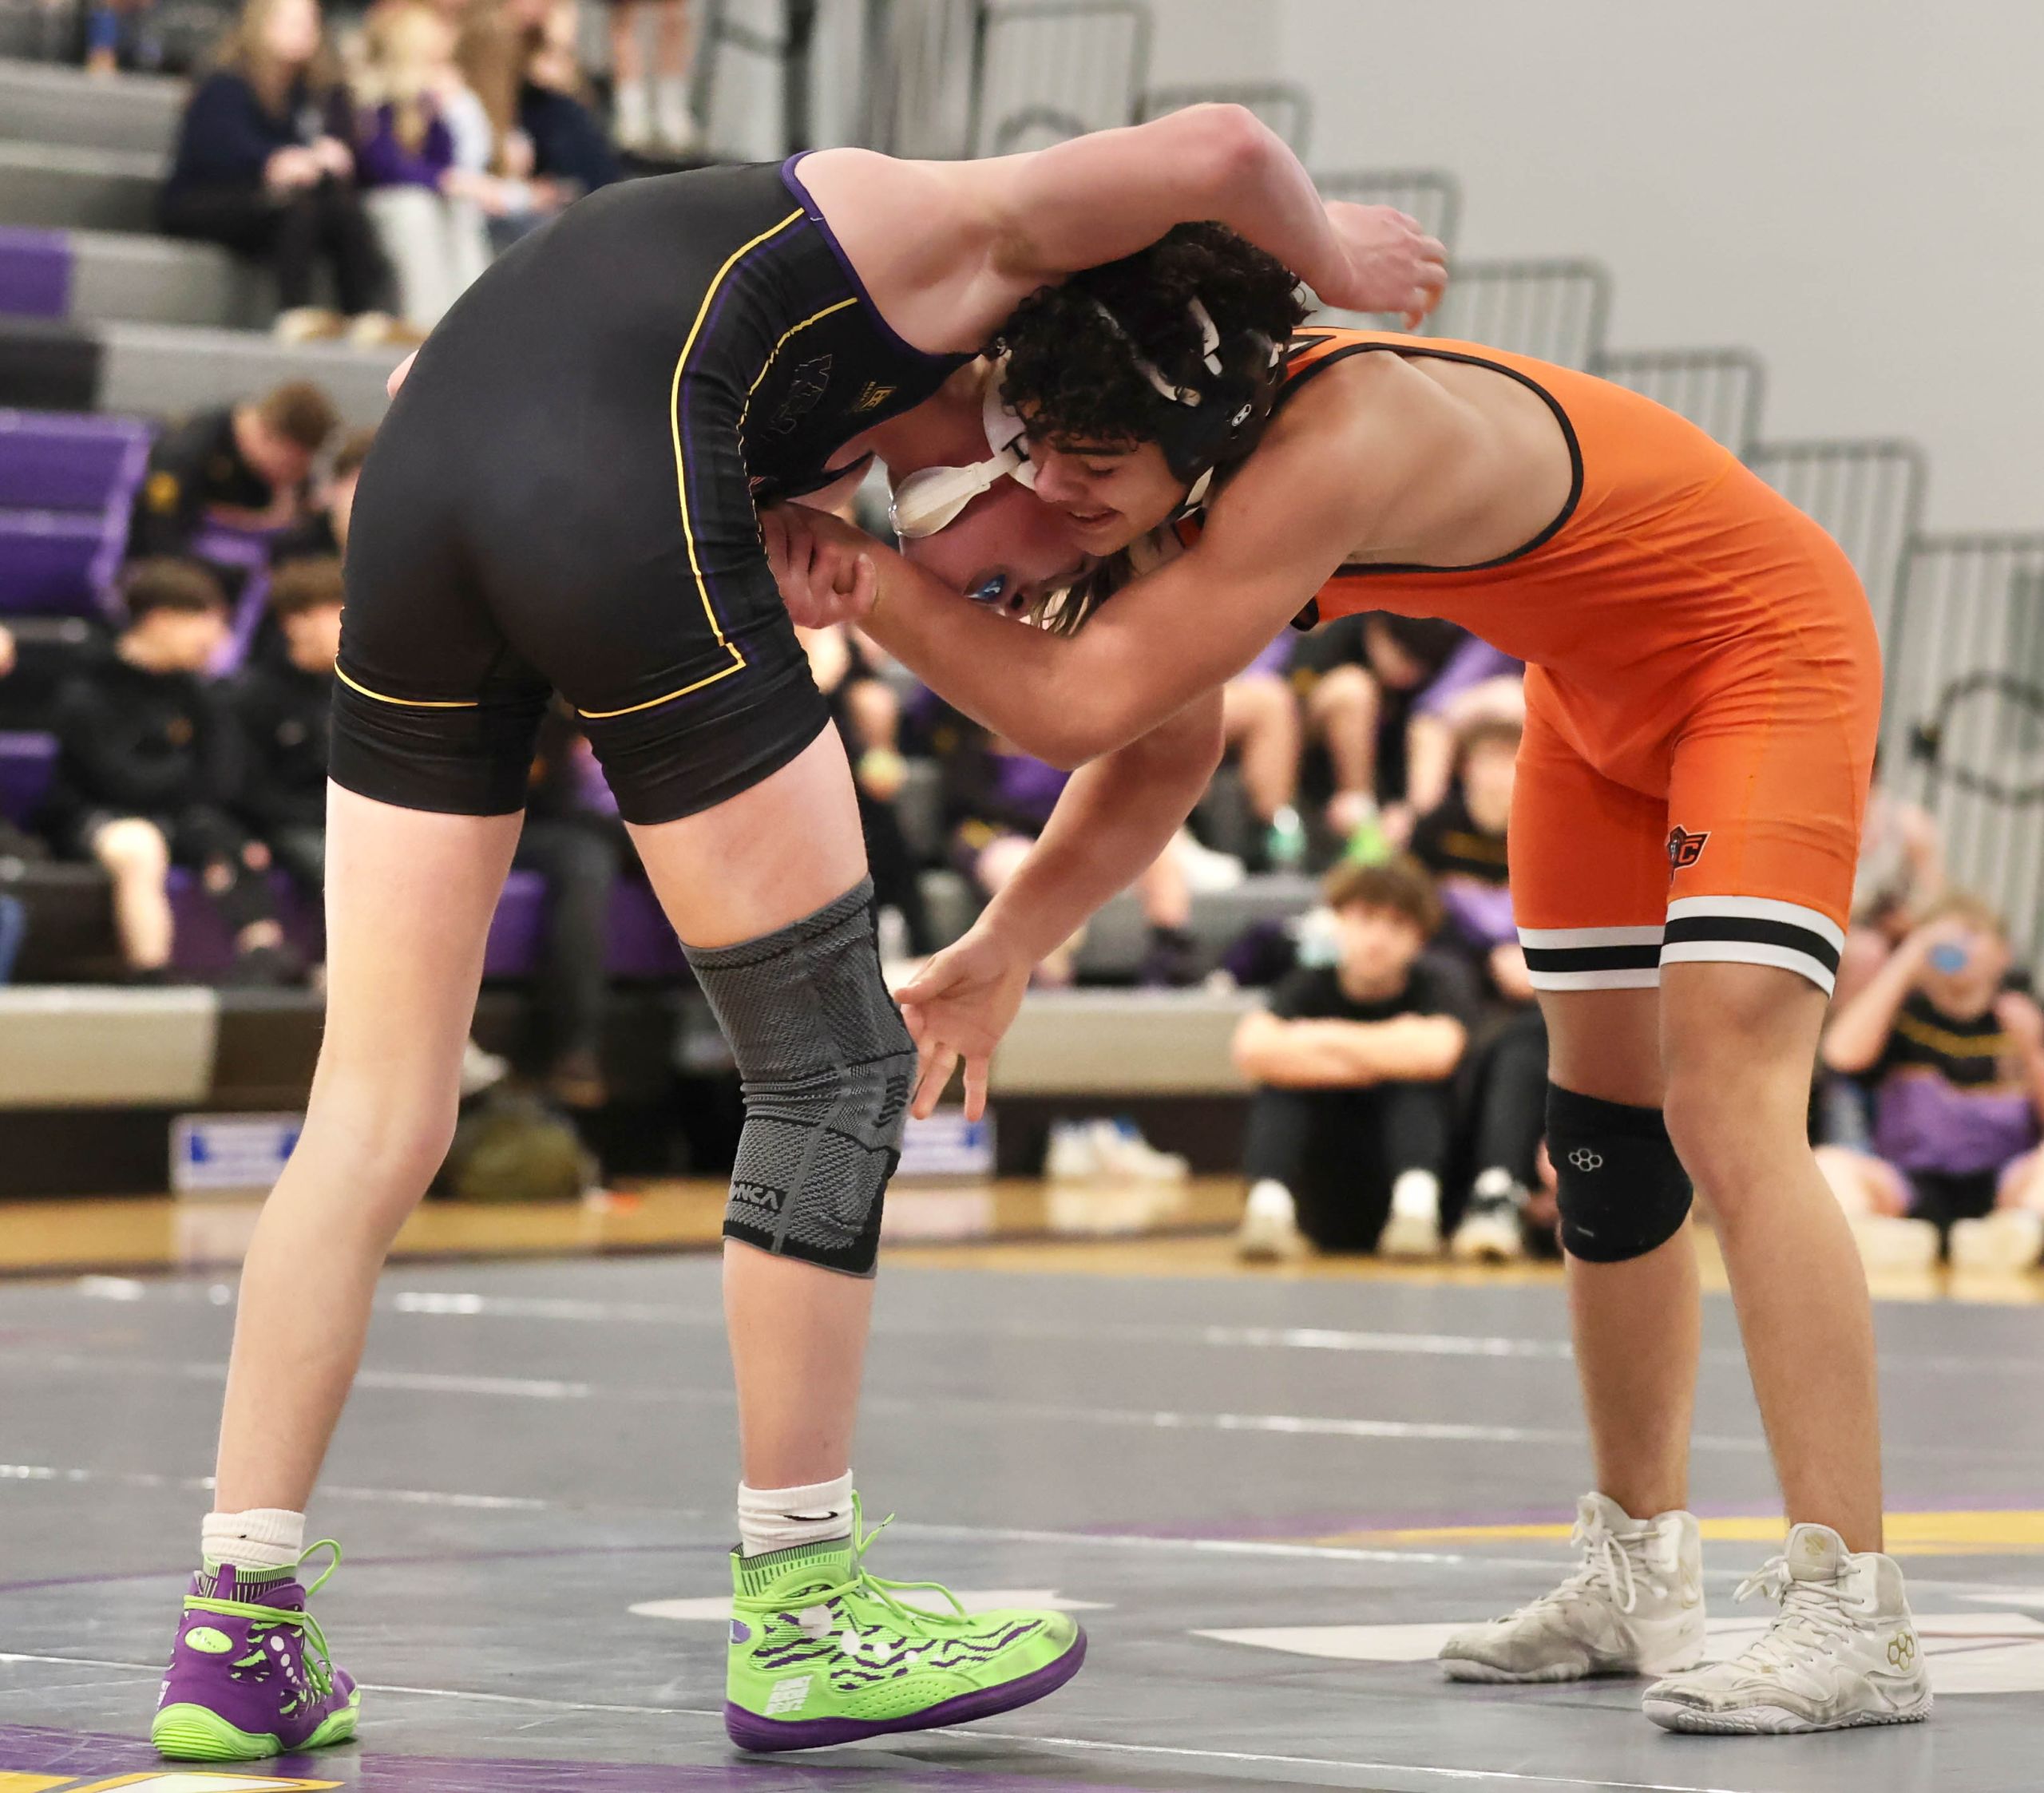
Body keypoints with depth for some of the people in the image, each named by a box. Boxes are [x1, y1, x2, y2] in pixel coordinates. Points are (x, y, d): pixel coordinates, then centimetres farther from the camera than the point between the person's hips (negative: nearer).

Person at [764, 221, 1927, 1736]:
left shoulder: (1344, 443, -39)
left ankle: (1853, 1614, -24)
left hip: (1764, 656, -9)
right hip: (1600, 695, 9)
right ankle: (1642, 1581, 24)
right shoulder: (1217, 447, -12)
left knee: (1727, 1109, -22)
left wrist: (858, 573, -33)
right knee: (1599, 1129, 12)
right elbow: (1165, 739, 2)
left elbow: (1082, 704, -41)